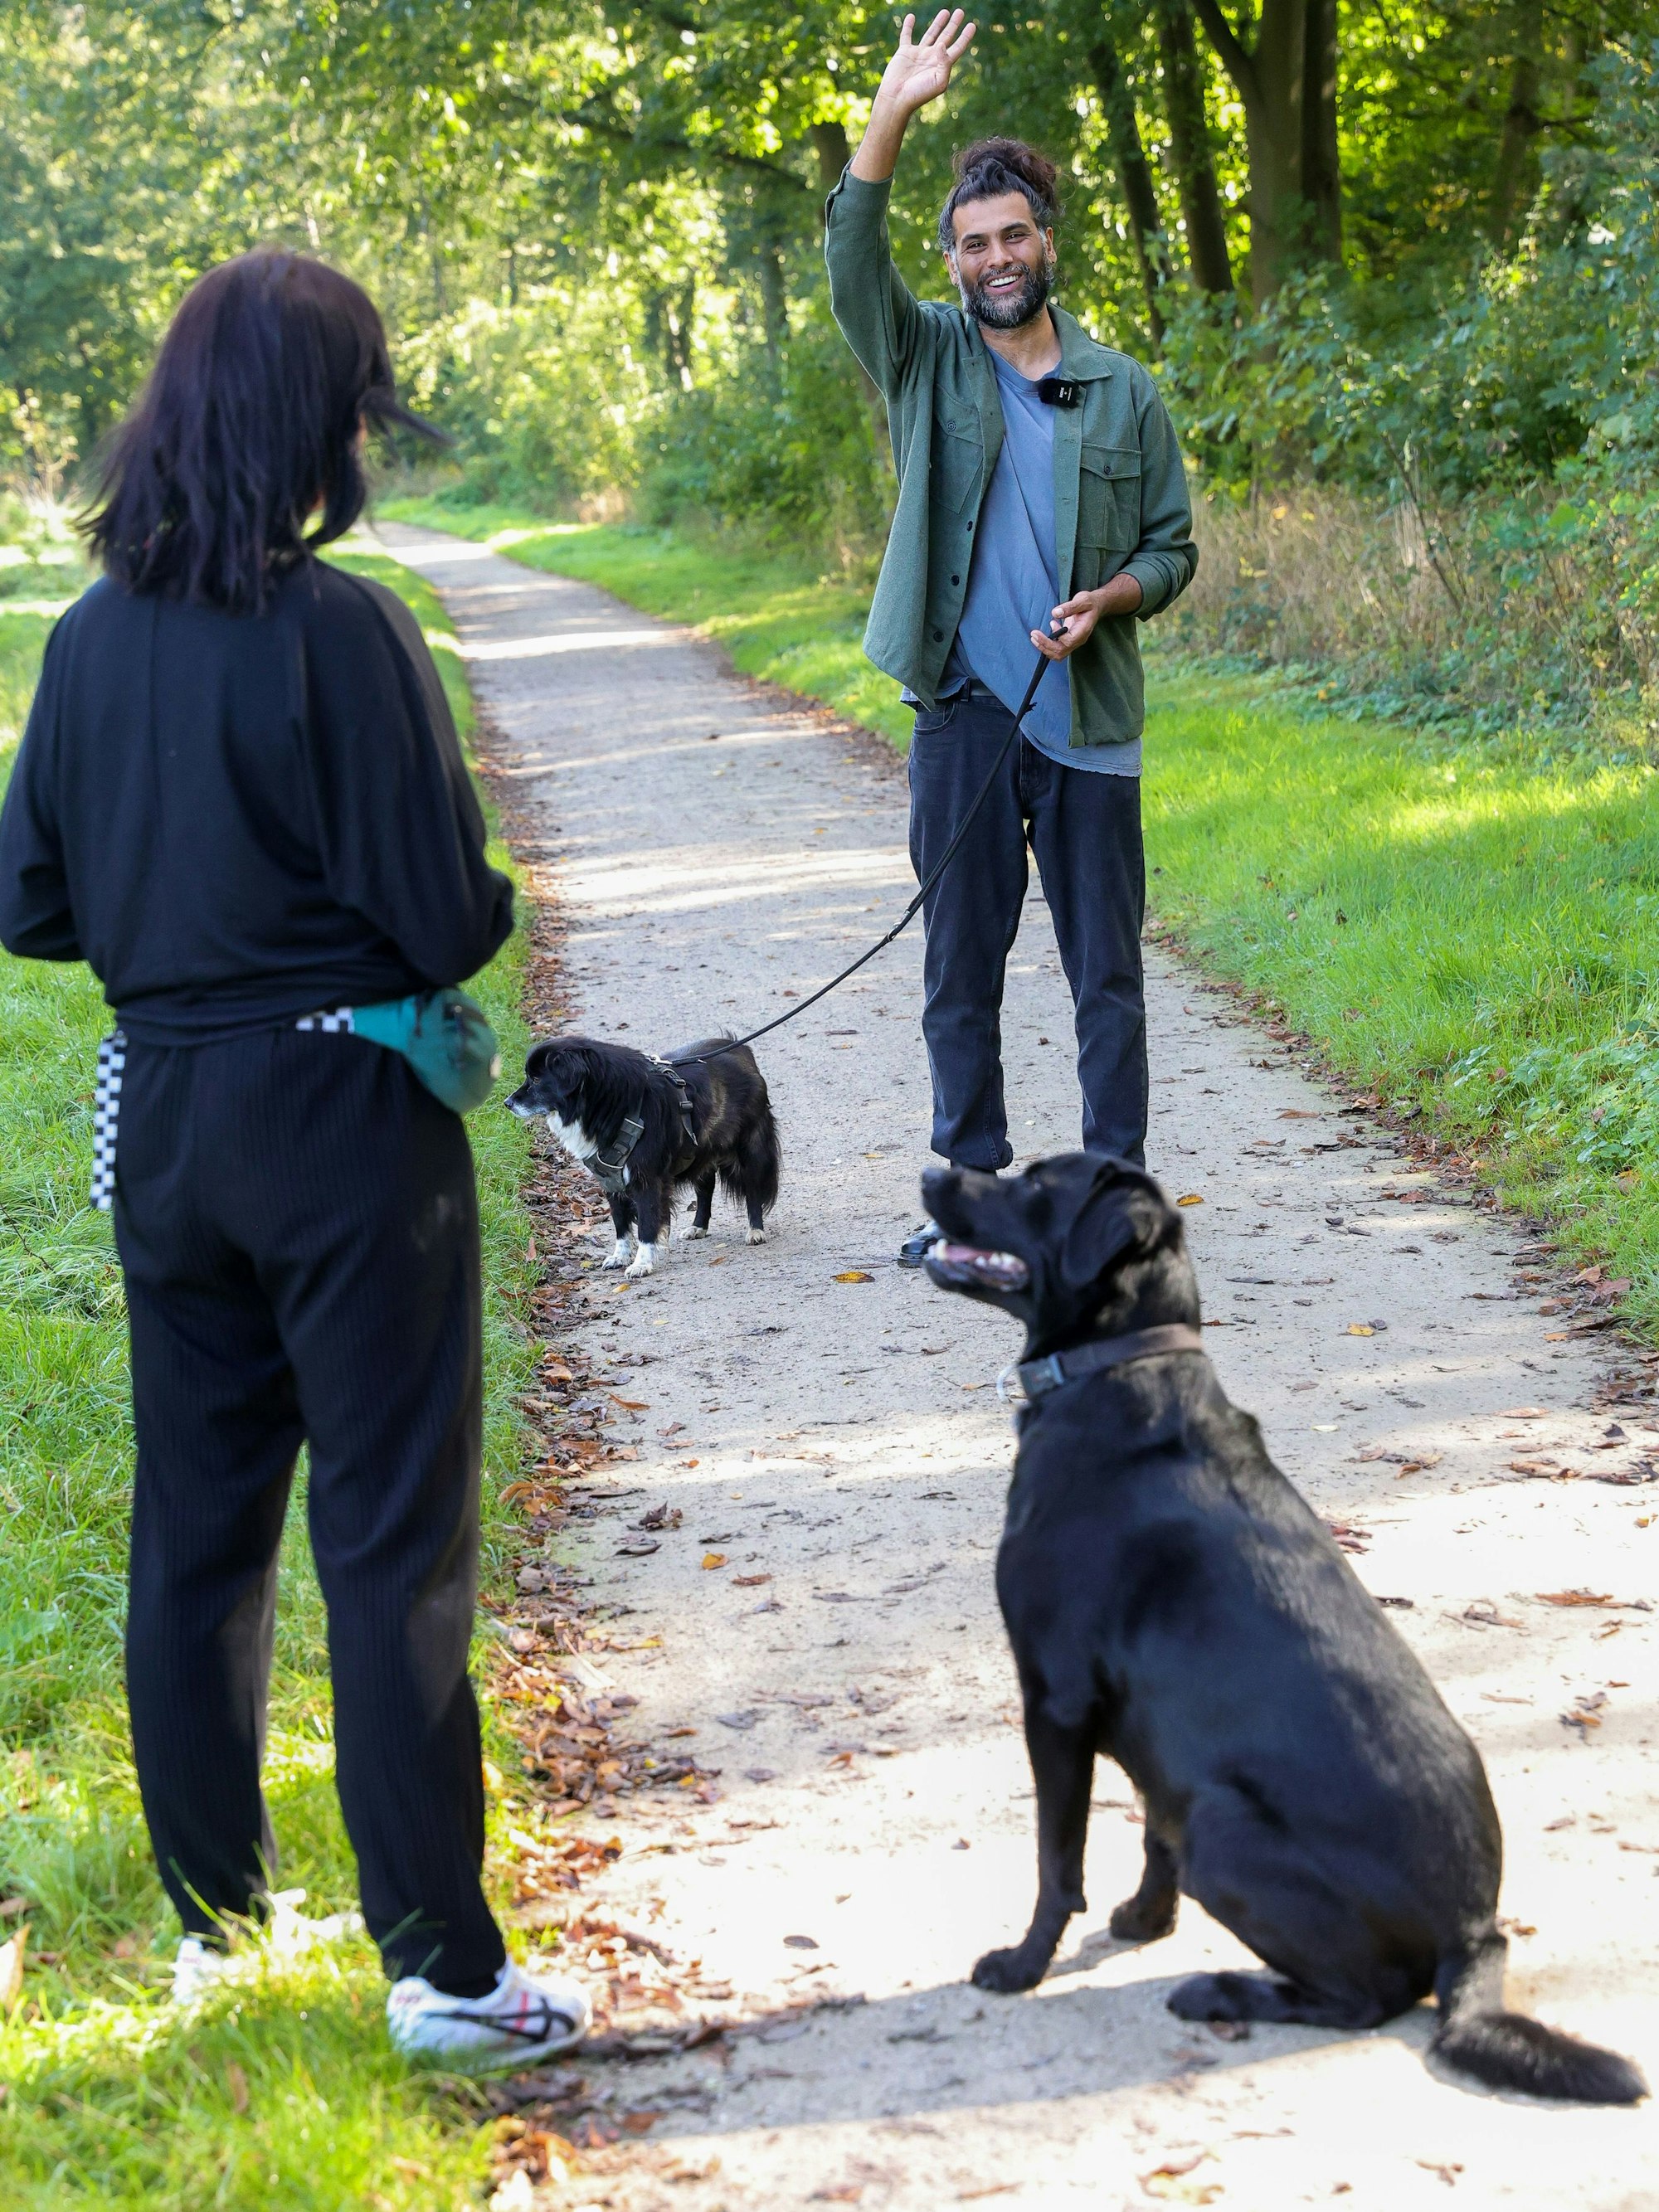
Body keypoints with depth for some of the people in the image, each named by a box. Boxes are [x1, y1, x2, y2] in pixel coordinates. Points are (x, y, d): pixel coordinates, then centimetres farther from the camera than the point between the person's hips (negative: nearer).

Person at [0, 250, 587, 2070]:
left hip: (162, 1113, 6)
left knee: (195, 1524, 16)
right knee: (392, 1540, 1)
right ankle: (440, 1966, 6)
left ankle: (211, 1918, 27)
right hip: (343, 1116, -6)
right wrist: (482, 899, 6)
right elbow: (446, 922, -15)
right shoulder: (341, 636, -17)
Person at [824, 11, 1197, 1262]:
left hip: (1089, 717, 0)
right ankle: (974, 1192, 16)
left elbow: (1173, 544, 11)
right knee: (961, 969, 6)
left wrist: (1109, 597, -11)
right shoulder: (928, 361, 6)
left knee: (1108, 972, 3)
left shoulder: (1123, 392, 8)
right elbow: (853, 262, -10)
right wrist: (895, 115, -22)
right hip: (963, 712, 0)